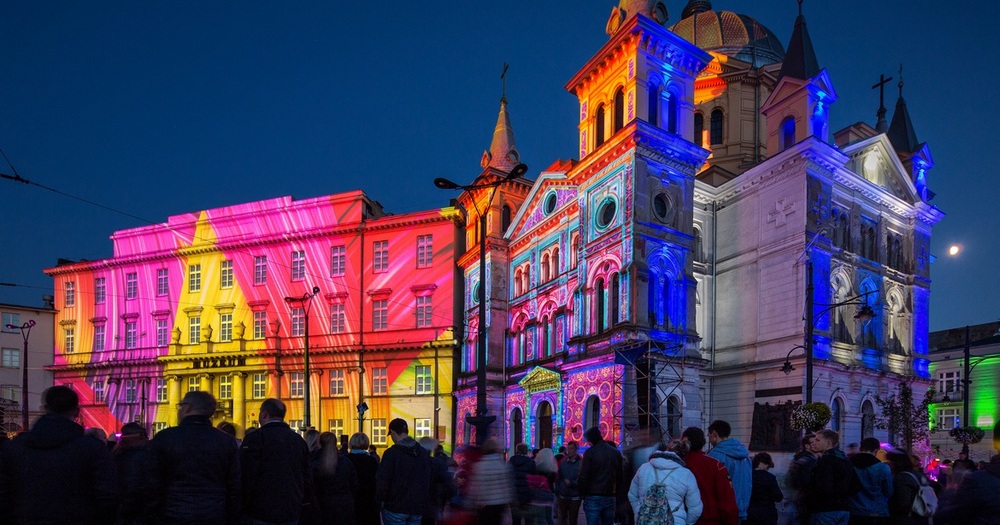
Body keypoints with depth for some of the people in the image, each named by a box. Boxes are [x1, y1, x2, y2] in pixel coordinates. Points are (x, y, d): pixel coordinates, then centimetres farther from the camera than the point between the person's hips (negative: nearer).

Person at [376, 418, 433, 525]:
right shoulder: (423, 453, 6)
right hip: (417, 508, 5)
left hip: (395, 508, -5)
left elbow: (382, 480, -16)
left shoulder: (391, 453, -14)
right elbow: (429, 480, 11)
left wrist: (381, 498, 1)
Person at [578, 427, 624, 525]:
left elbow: (583, 477, -11)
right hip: (611, 498, 5)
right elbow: (620, 477, 8)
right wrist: (616, 493, 13)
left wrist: (583, 494, 1)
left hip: (593, 498, -5)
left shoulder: (590, 452, -7)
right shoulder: (616, 453, 9)